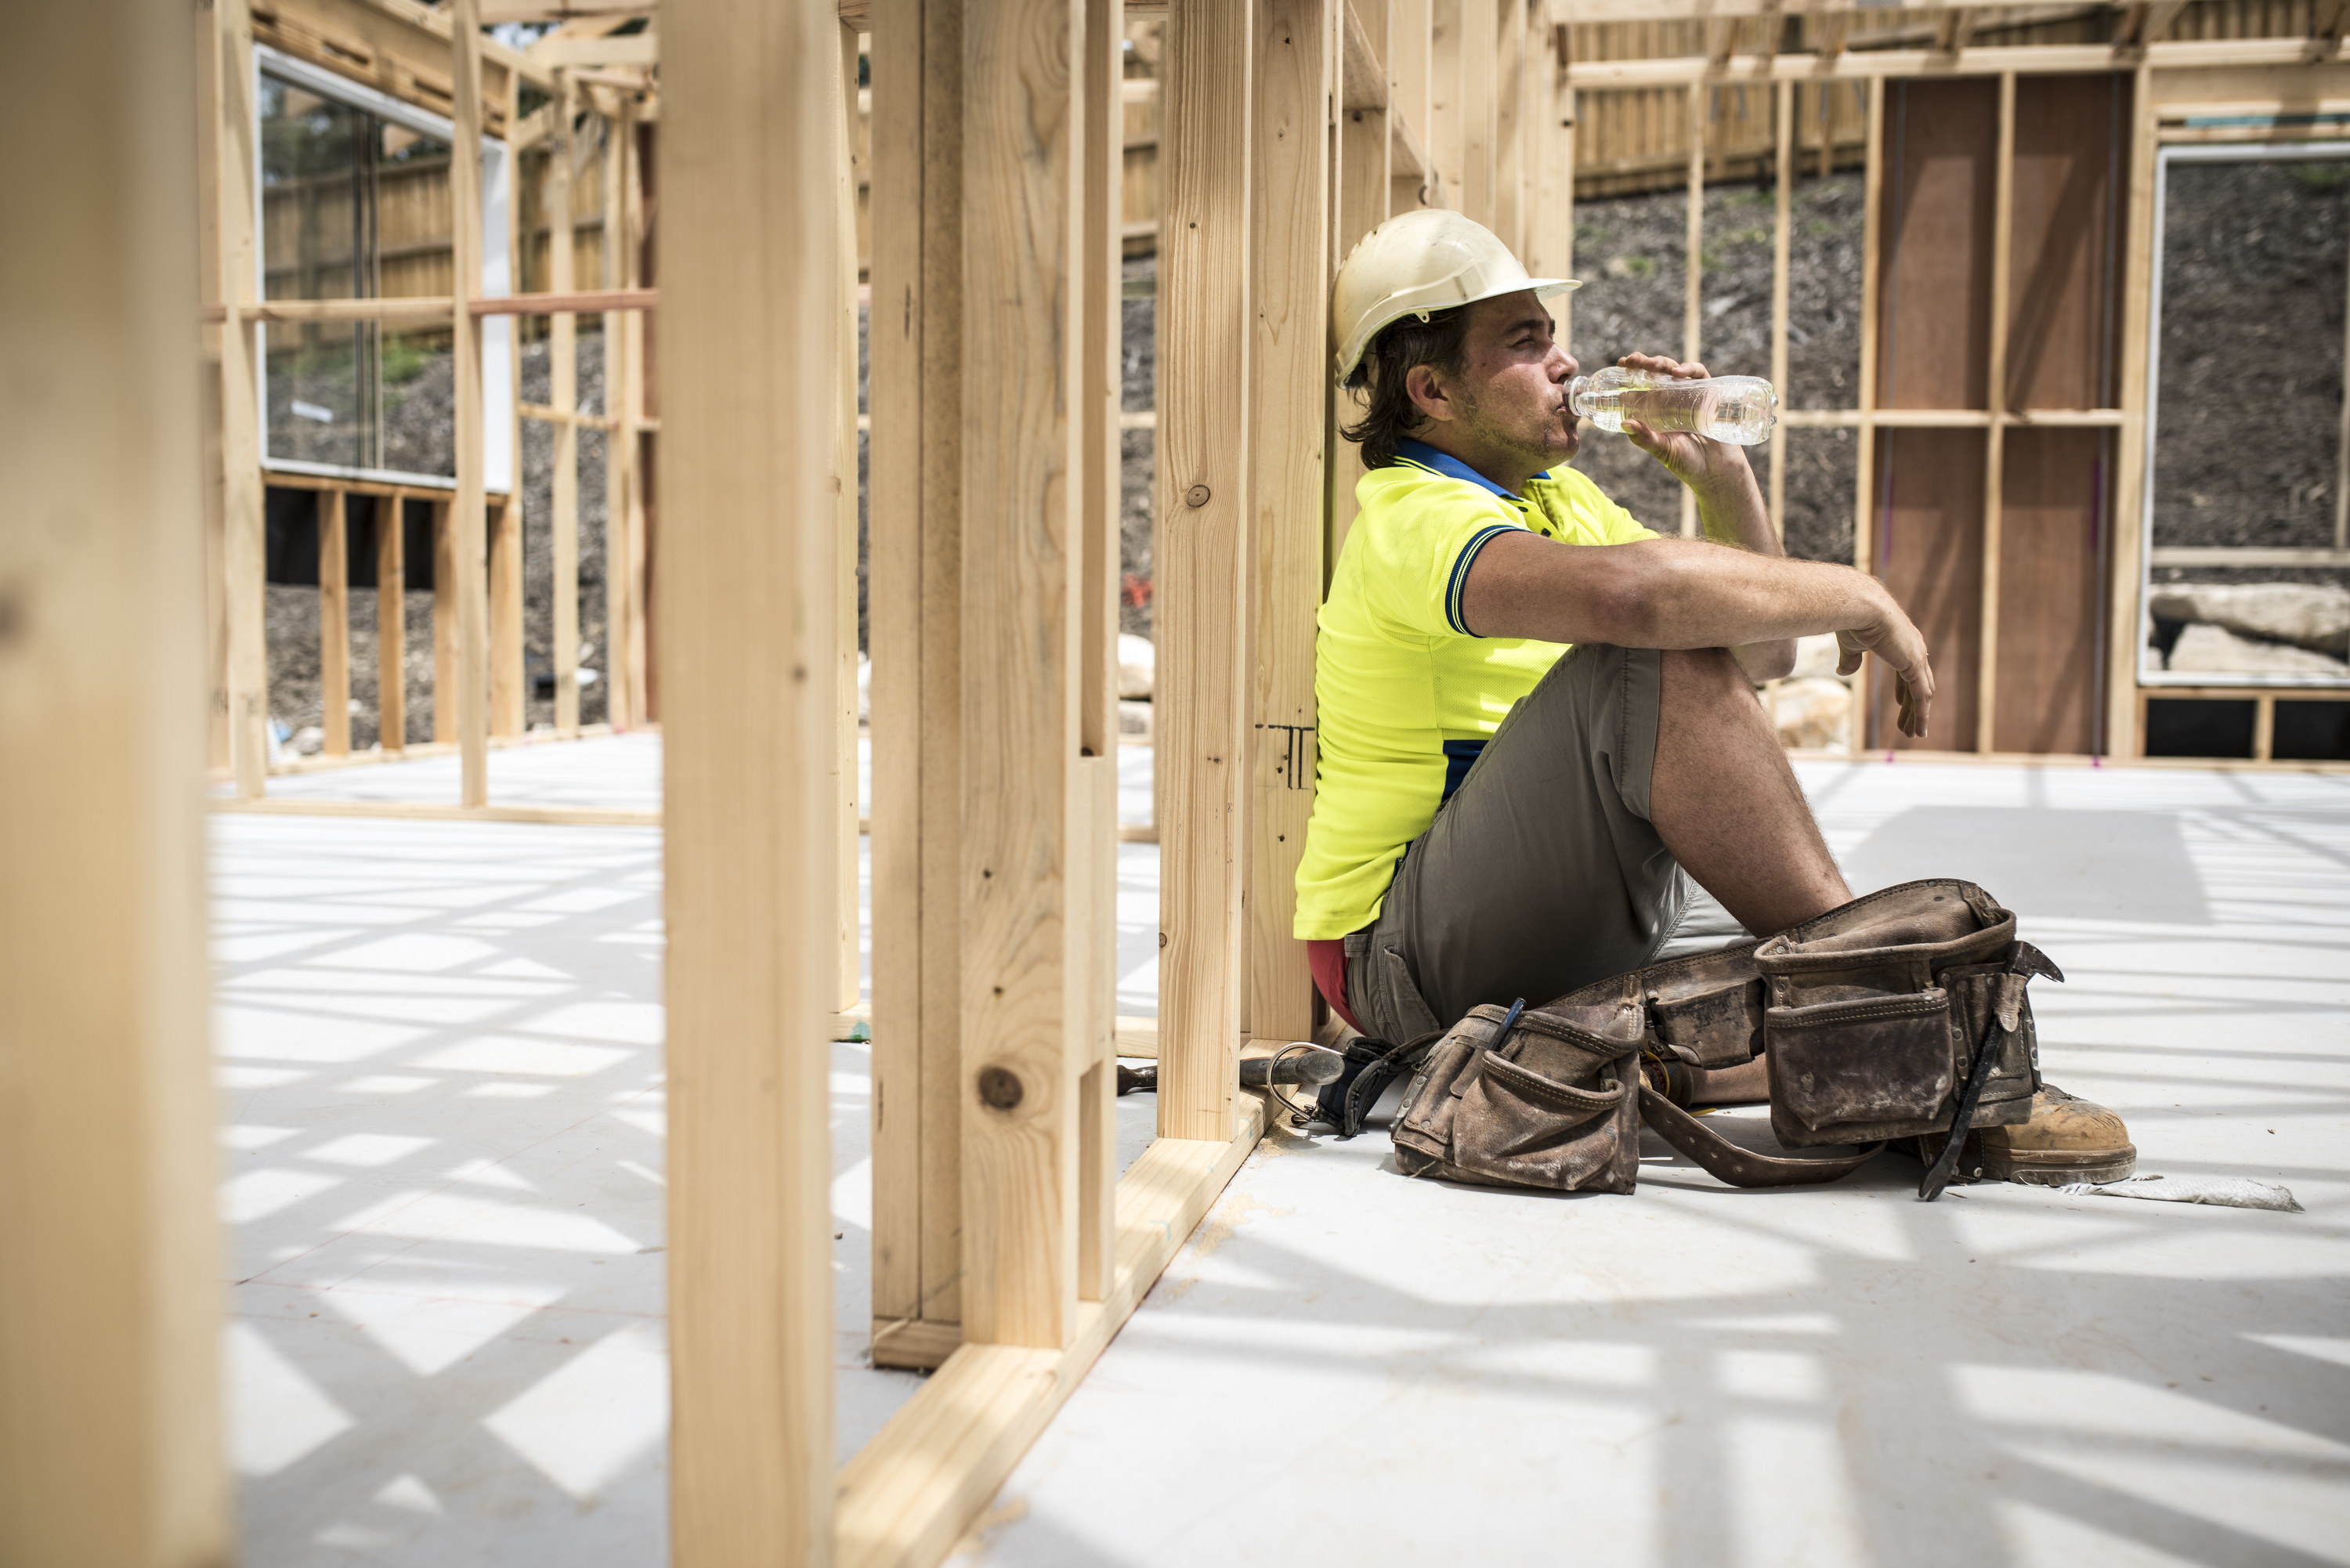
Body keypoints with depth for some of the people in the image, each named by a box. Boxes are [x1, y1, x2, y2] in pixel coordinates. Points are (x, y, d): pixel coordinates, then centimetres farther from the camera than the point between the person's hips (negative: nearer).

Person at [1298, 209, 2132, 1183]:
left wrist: (1722, 479, 2)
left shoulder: (1554, 496, 14)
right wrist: (1863, 599, -24)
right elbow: (1634, 590, -39)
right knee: (1658, 663, -30)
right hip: (1411, 962, -9)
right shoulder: (1417, 518, -16)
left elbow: (1763, 654, 16)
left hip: (1563, 936, 9)